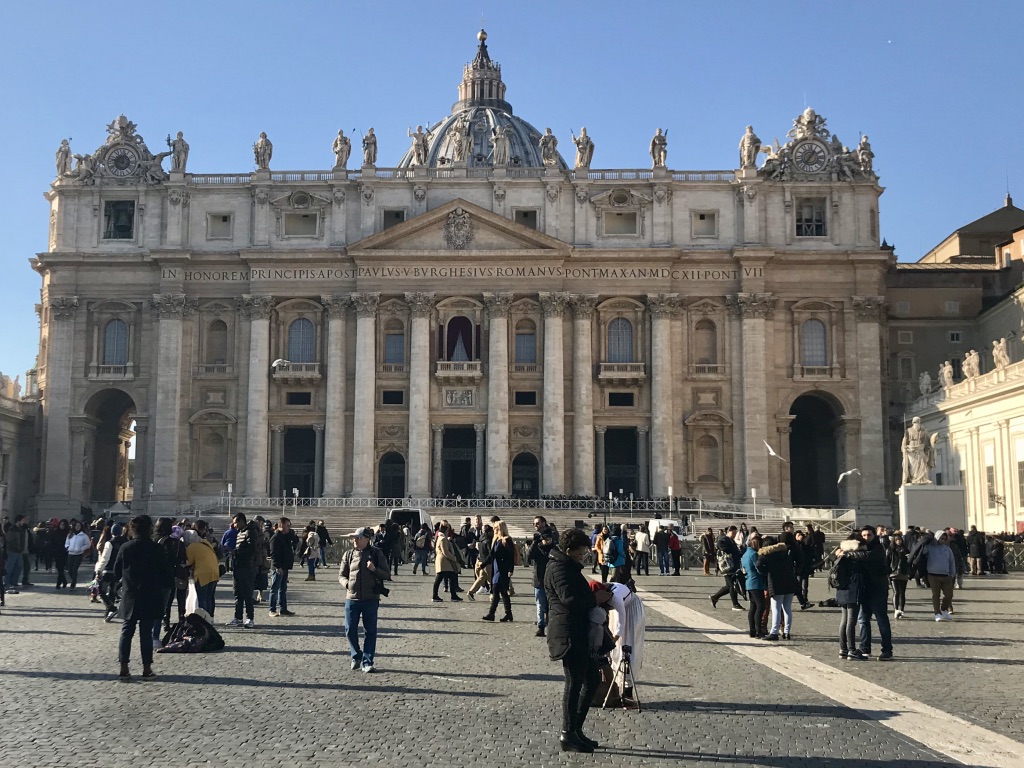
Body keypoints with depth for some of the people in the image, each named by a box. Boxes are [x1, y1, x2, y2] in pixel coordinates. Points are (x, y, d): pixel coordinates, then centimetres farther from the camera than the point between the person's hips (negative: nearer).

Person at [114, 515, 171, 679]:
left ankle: (123, 668, 7)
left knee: (127, 631, 9)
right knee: (146, 632, 3)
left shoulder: (125, 548, -2)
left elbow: (116, 572, 5)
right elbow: (166, 573, -6)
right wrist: (167, 584, 14)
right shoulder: (156, 549, -9)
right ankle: (147, 669, 5)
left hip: (130, 597, 2)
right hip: (151, 597, -2)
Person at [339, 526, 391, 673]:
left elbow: (387, 575, 2)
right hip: (352, 598, 2)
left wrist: (374, 569, -15)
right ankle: (356, 657, 25)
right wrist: (346, 583, -7)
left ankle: (367, 662, 12)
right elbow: (341, 575, 13)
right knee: (350, 629, 3)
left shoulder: (376, 554, 1)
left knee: (370, 632, 3)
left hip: (371, 599, -2)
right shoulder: (348, 554, 7)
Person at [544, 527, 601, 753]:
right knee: (574, 682, -5)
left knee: (592, 678, 15)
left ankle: (576, 729, 21)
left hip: (578, 633, 11)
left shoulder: (569, 566, 20)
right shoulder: (559, 567, -13)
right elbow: (569, 597, -25)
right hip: (568, 633, -11)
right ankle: (568, 736, 3)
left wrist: (593, 596, 2)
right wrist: (594, 600, -12)